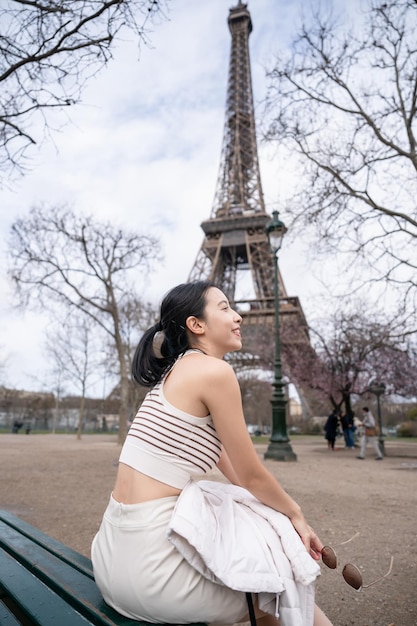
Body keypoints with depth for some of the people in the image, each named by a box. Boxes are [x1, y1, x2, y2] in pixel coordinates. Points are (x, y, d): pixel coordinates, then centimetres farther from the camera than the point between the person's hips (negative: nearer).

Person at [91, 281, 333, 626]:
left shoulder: (176, 373, 12)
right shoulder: (215, 371, -17)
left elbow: (231, 467, 16)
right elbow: (252, 475, -9)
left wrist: (289, 514, 18)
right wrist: (295, 513, 11)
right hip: (151, 556, -9)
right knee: (282, 587, 15)